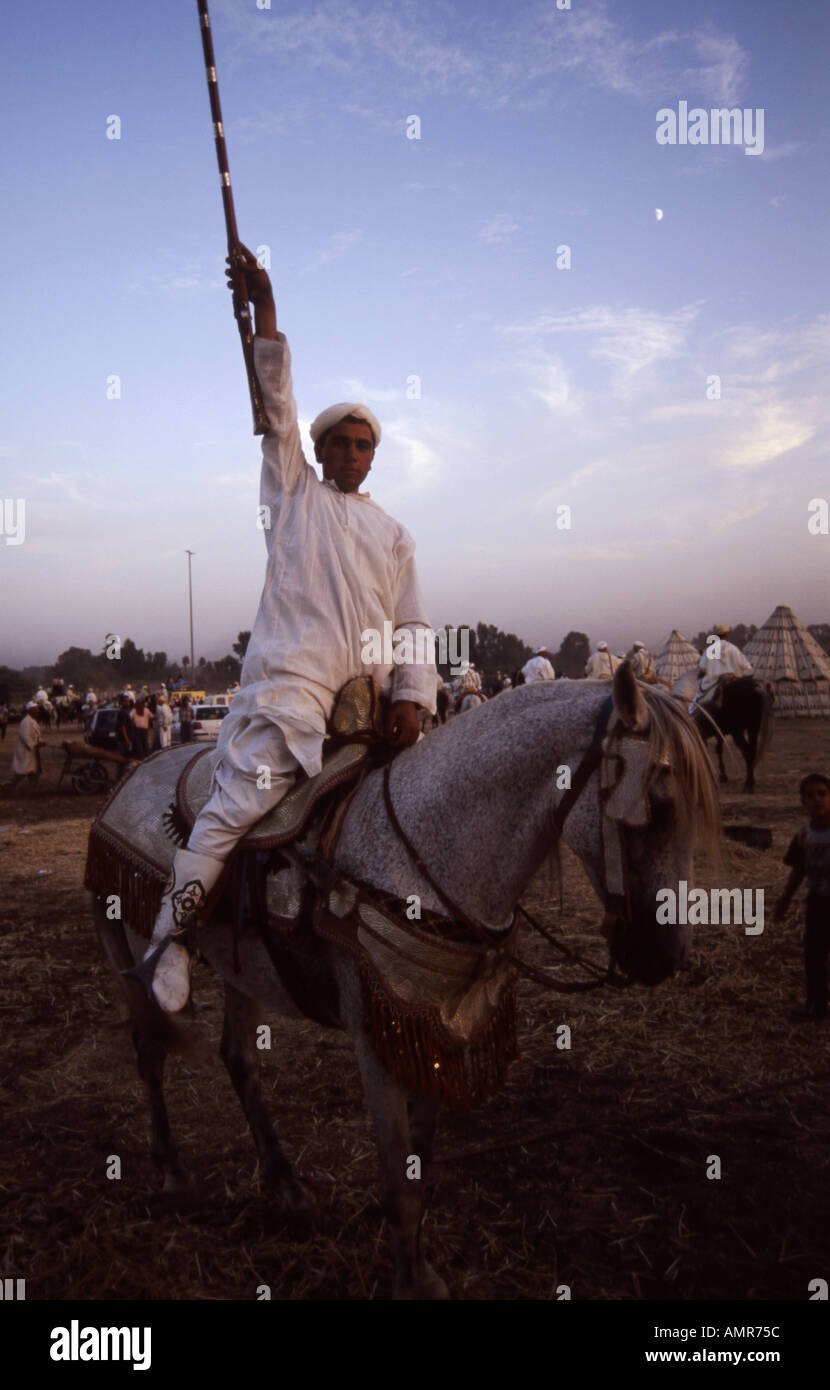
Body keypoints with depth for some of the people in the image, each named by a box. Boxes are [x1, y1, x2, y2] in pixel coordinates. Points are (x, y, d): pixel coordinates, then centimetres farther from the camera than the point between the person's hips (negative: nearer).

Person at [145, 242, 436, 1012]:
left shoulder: (392, 532, 21)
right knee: (236, 804, -15)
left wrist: (410, 695, -3)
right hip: (290, 679, -4)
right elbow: (275, 402, 5)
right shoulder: (293, 489, 15)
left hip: (371, 695, 5)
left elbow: (412, 625, 13)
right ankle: (170, 938, -8)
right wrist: (263, 306, -2)